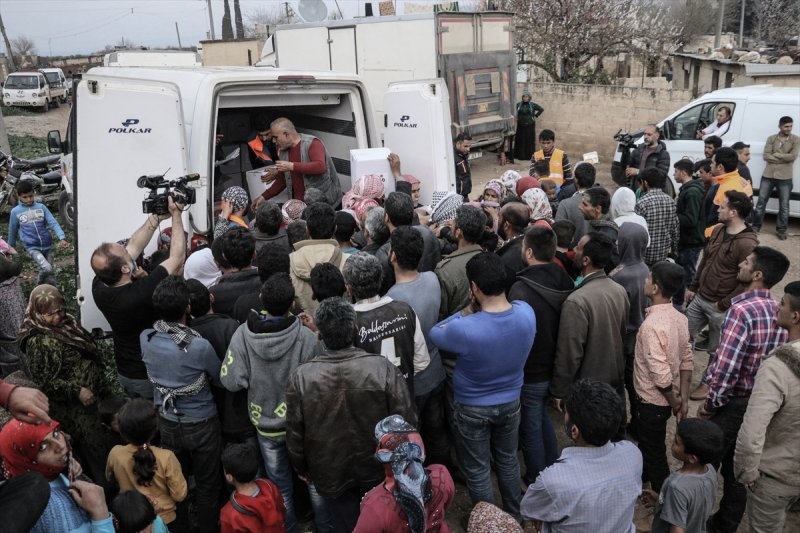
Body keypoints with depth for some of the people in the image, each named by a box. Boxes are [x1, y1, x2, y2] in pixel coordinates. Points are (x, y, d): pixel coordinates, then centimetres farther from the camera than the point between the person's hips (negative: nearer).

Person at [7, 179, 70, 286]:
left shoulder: (41, 207, 3)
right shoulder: (15, 212, 0)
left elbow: (53, 223, -5)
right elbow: (12, 231, 11)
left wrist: (62, 238, -20)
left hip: (47, 245, 3)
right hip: (32, 247, -3)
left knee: (51, 273, 8)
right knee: (46, 269, -21)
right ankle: (40, 284, 9)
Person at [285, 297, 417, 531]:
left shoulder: (301, 377, -23)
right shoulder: (384, 369, -25)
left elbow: (295, 433, -10)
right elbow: (405, 422, -16)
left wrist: (301, 468, 8)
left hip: (331, 475, 0)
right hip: (379, 469, 0)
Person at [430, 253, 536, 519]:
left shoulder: (465, 329, -36)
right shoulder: (526, 313, -21)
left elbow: (434, 334, -14)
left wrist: (467, 311, -15)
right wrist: (476, 312, -10)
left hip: (473, 409, -5)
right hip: (510, 402, 5)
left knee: (478, 471, 18)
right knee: (508, 461, 28)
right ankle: (514, 515, 49)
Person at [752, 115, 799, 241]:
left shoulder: (796, 140, 0)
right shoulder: (771, 139, 4)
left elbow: (793, 156, -13)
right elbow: (766, 156, -6)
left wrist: (776, 155, -9)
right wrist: (784, 158, -12)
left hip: (785, 178, -1)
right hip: (768, 175, 1)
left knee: (784, 206, 4)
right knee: (761, 202, 7)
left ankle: (781, 230, 15)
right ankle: (756, 226, 18)